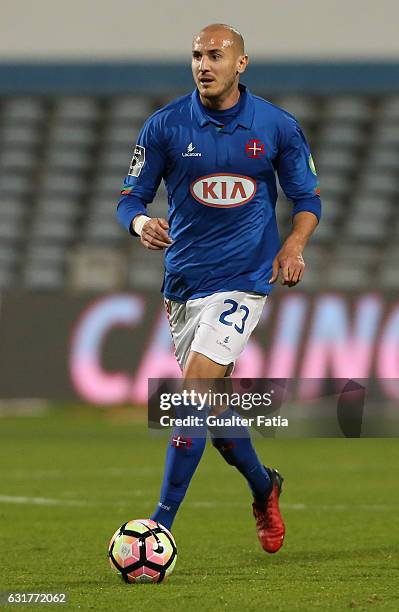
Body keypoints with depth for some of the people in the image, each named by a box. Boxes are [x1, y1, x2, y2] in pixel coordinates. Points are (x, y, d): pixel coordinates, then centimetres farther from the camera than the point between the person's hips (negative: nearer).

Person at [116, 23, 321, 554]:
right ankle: (264, 489, 40)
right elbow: (131, 198, 3)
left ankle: (161, 525, -16)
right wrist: (141, 223, -20)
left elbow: (307, 197, 9)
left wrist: (293, 246, -10)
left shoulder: (277, 127, -1)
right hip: (183, 284, 3)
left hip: (243, 279, -3)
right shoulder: (165, 126, -1)